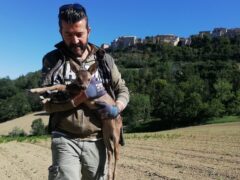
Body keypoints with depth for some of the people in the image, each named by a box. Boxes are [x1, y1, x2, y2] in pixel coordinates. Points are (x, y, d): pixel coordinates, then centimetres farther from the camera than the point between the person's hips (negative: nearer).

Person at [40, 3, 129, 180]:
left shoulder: (104, 59, 6)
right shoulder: (52, 59, 2)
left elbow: (122, 89, 9)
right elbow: (45, 94, -9)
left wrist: (117, 108, -12)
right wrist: (81, 92, -17)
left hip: (97, 140, 2)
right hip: (65, 139, -2)